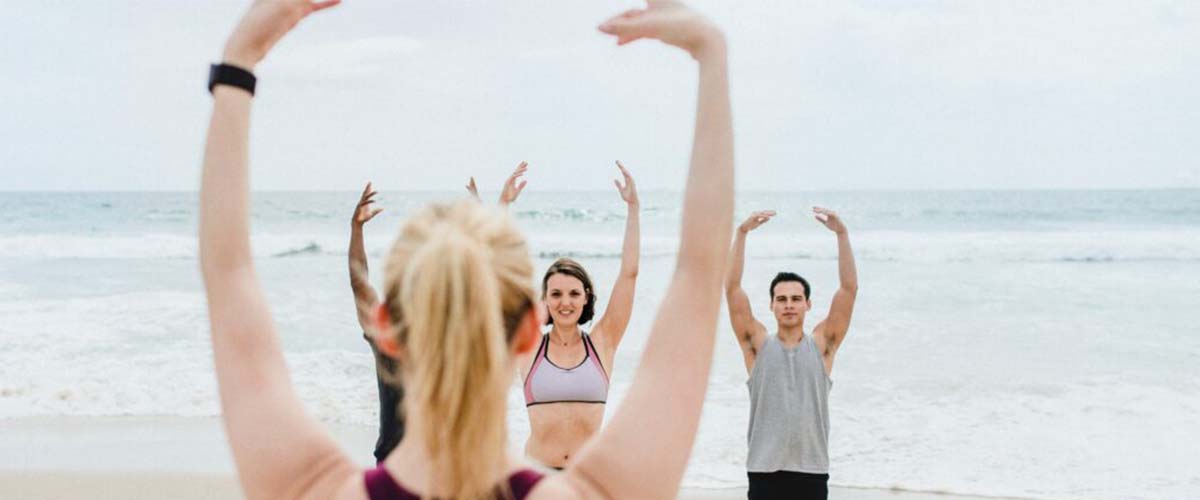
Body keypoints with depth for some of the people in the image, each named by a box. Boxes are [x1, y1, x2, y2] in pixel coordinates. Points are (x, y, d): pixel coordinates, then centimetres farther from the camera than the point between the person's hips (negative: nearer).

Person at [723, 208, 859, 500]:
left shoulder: (822, 344, 6)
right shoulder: (758, 344, 4)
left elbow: (849, 288, -3)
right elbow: (732, 288, -5)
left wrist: (842, 234, -11)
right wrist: (742, 233, -13)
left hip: (812, 472, 1)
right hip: (765, 472, -1)